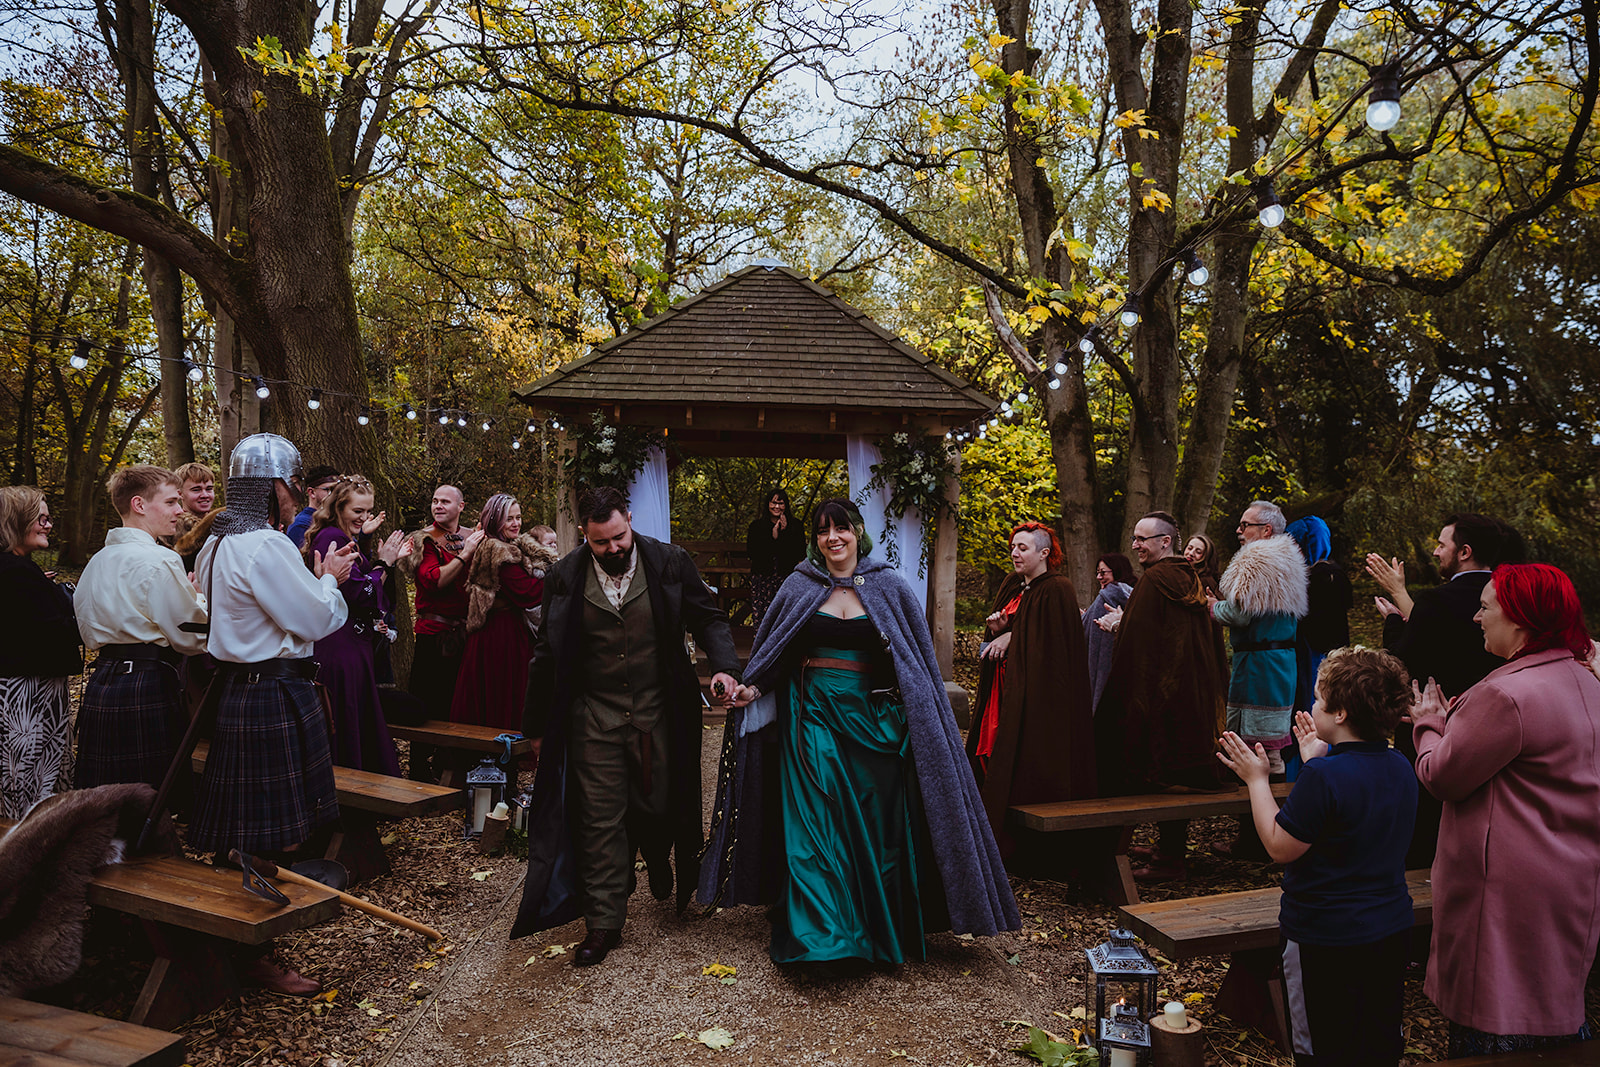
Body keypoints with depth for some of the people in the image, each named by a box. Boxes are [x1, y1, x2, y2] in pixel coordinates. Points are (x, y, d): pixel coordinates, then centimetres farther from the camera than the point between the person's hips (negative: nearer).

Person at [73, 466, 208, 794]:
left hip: (100, 684, 9)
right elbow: (191, 637, -12)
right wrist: (200, 597, 6)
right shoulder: (159, 561, -13)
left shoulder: (97, 561, 15)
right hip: (149, 688, -9)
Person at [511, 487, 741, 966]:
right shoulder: (564, 577, -1)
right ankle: (604, 923, 16)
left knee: (659, 806, 8)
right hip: (594, 717, 1)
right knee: (601, 819, 4)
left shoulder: (670, 563, -4)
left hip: (658, 715, 0)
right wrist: (538, 725, 9)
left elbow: (709, 618, 3)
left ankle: (659, 860, 44)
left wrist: (724, 666, -16)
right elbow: (548, 654, 6)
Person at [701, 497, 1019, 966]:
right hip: (814, 714, 0)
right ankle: (821, 934, 6)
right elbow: (770, 653, 10)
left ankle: (883, 932, 24)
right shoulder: (800, 586, 3)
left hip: (872, 717, 0)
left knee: (877, 825, 6)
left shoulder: (889, 587, 2)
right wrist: (752, 687, -6)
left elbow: (919, 660, 5)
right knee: (815, 823, -4)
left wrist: (923, 717, 0)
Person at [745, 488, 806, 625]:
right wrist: (772, 537, -7)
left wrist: (784, 534, -6)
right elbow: (750, 552, 0)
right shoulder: (756, 526, 11)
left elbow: (801, 554, 2)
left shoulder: (796, 527, 10)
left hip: (786, 578, -1)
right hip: (761, 579, 1)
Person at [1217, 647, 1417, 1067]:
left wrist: (1256, 780, -12)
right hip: (1393, 933, 8)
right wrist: (1318, 760, 14)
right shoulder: (1400, 766, -1)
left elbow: (1280, 847, -19)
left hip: (1328, 942, -8)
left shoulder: (1325, 776, -27)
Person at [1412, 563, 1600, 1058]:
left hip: (1512, 890, -9)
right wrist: (1453, 720, 10)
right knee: (1556, 1006, 24)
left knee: (1493, 1022, 4)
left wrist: (1429, 725, 0)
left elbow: (1442, 776, -17)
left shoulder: (1506, 694, -25)